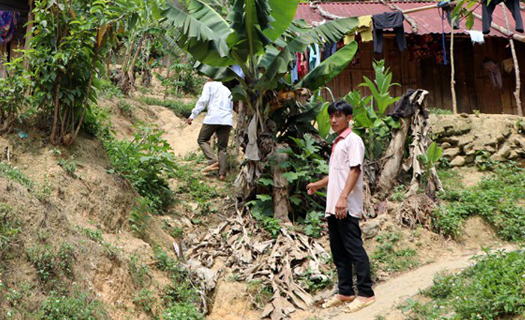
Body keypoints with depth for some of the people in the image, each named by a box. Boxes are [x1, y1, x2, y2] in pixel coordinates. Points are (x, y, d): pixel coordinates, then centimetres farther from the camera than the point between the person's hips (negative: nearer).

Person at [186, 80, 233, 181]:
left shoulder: (209, 85, 12)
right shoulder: (227, 90, 30)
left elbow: (203, 100, -2)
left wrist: (193, 116, -3)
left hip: (213, 117, -5)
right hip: (227, 120, 5)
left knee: (202, 140, 9)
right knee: (222, 147, 6)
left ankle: (213, 161, -13)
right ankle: (222, 173, -6)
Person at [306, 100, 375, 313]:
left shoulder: (353, 140, -7)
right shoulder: (337, 143, 20)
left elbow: (355, 170, -17)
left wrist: (343, 197, -25)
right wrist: (318, 184, 38)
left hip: (347, 207, -9)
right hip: (332, 207, 9)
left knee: (354, 249, -7)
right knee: (338, 251, 11)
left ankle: (365, 293, -1)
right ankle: (345, 292, 19)